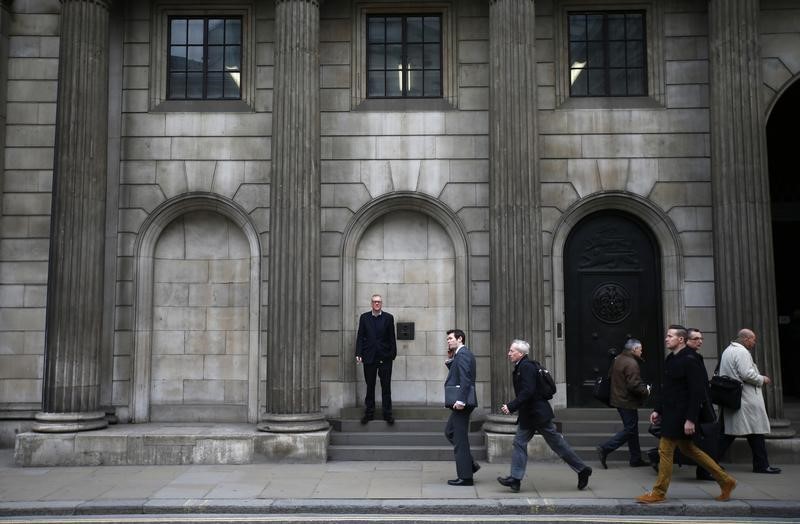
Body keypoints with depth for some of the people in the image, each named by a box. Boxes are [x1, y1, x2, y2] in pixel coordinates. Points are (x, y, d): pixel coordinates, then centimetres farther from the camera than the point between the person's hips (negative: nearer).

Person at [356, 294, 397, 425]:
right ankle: (369, 413, 16)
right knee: (370, 386, 8)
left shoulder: (388, 318, 4)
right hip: (369, 357, 1)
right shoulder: (364, 317, 6)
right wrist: (358, 353, -5)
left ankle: (387, 414, 9)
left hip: (385, 357, -1)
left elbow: (392, 338, 3)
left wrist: (393, 354, -2)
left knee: (386, 386, 3)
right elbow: (360, 337, 4)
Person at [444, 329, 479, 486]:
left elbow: (465, 379, -22)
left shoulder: (463, 354, -13)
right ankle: (470, 464, 21)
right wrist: (450, 359, 9)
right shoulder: (460, 354, 18)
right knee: (449, 432, 20)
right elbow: (455, 375, 17)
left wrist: (460, 400, -27)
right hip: (461, 402, 11)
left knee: (460, 439, -4)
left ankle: (465, 477, 4)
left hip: (462, 403, -11)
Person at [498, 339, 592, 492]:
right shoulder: (520, 367, 13)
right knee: (519, 442, 7)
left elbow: (528, 392, -26)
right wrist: (511, 407, 11)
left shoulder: (527, 367, -17)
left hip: (538, 414, -10)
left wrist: (511, 406, -25)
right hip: (528, 416, 10)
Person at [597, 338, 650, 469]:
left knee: (632, 429, 16)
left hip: (619, 399, 10)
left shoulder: (618, 360, 11)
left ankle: (635, 459, 22)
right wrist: (646, 391, -7)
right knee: (629, 430, -2)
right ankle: (605, 449, -5)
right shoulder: (631, 364, -20)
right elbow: (634, 385, -27)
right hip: (628, 402, -10)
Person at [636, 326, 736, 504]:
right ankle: (725, 481, 27)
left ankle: (658, 493, 6)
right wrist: (658, 410, 15)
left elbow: (697, 392, -19)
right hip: (670, 414, 10)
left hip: (680, 415, -10)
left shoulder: (689, 361, -15)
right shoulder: (670, 359, 12)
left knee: (665, 450, -5)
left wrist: (690, 419, -22)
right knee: (688, 448, 17)